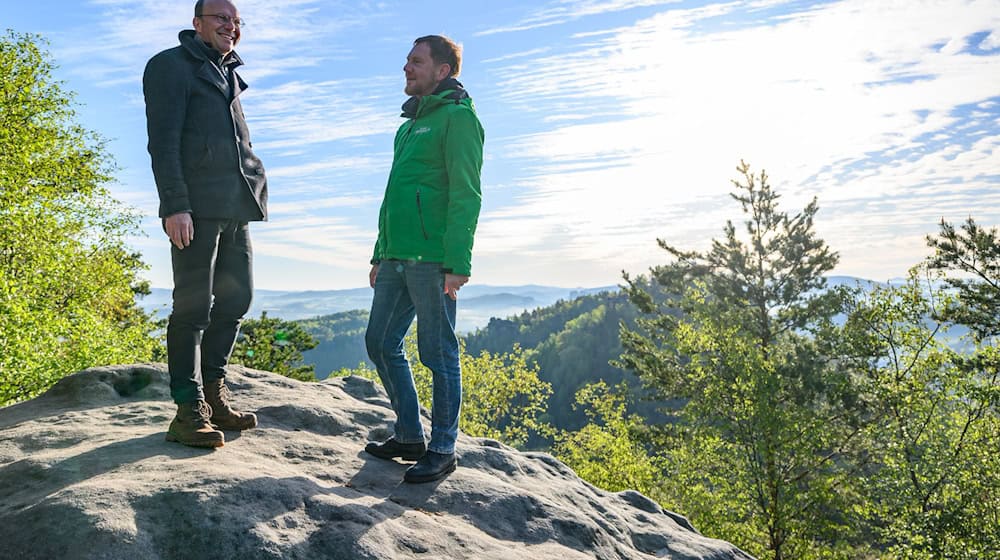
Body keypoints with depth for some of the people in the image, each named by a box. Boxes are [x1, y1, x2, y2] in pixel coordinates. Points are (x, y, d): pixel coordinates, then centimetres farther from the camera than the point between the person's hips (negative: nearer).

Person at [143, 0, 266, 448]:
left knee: (236, 298, 8)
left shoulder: (227, 74, 25)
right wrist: (175, 206, -18)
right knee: (194, 306, -7)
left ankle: (214, 393, 19)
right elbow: (163, 141, -9)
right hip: (196, 207, -8)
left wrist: (253, 188, 14)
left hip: (235, 207, 8)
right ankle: (189, 410, -1)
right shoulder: (170, 65, 1)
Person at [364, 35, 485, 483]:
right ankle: (409, 436, 22)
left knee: (438, 352, -2)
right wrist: (380, 256, 22)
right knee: (381, 343, 10)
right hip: (397, 259, 9)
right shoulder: (410, 126, 23)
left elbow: (466, 195, -13)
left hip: (432, 259, -9)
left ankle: (443, 449, 10)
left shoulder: (457, 117, -4)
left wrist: (457, 263, -20)